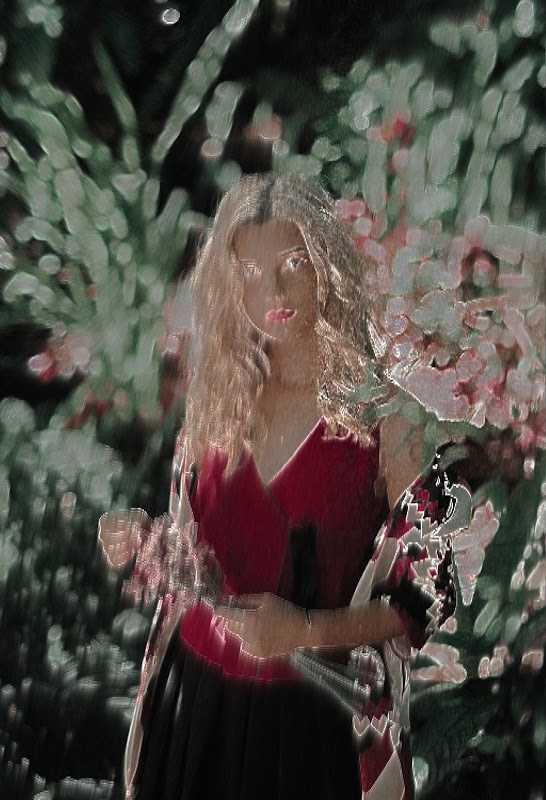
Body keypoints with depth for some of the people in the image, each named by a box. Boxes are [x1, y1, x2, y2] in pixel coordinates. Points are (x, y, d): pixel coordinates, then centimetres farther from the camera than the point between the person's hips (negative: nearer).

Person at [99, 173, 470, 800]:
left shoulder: (382, 413, -13)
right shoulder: (216, 404, 1)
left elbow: (429, 593, -11)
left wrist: (310, 630, -22)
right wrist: (142, 546, -7)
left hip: (315, 714, -4)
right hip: (196, 696, 4)